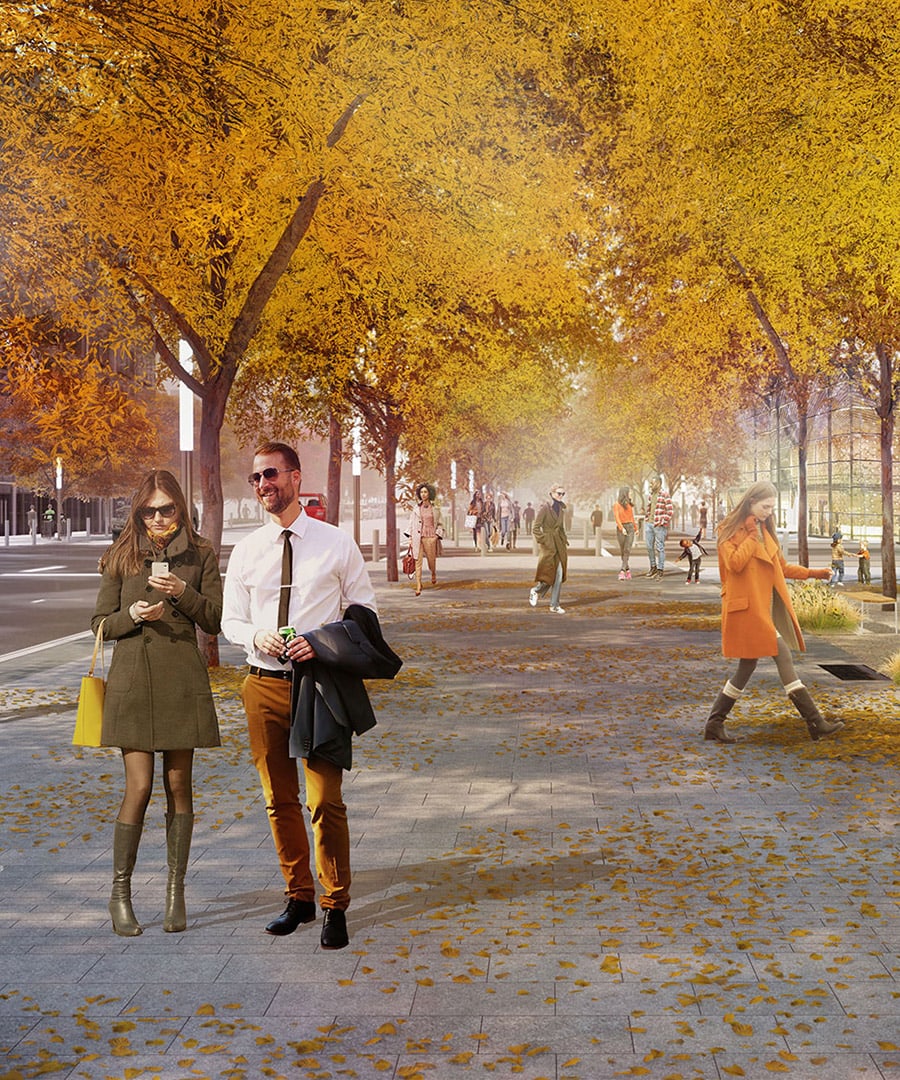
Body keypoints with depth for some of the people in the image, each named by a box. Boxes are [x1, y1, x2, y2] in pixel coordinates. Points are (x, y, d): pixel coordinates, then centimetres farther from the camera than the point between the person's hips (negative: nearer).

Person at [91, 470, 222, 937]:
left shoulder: (201, 555, 5)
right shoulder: (122, 557, 5)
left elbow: (215, 621, 1)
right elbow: (101, 622, 7)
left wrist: (184, 592, -15)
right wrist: (133, 614, -13)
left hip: (182, 679, 1)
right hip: (132, 681, -1)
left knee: (178, 785, 6)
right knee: (139, 787, -5)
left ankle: (176, 891, 17)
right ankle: (120, 894, 9)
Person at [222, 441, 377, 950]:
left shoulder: (337, 544, -1)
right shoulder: (247, 550, 6)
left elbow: (364, 611, 3)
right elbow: (231, 620, 12)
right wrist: (257, 636, -11)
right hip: (265, 684, 4)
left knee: (326, 802, -6)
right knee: (279, 801, 11)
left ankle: (336, 908, 9)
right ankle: (299, 897, 28)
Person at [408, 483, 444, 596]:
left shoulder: (435, 509, 3)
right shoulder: (416, 508, 6)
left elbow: (440, 525, 11)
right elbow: (411, 523, 11)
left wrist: (437, 535, -2)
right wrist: (410, 537, 5)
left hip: (430, 538, -1)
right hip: (417, 538, 1)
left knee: (431, 560, 6)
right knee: (418, 561, -5)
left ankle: (433, 574, 41)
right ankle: (418, 586, -4)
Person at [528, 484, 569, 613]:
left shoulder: (561, 510, 12)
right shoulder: (545, 508, -8)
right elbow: (535, 528, -9)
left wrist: (564, 541, 12)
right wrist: (543, 541, -12)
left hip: (559, 545, 6)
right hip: (548, 546, -6)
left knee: (559, 574, 0)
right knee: (549, 574, -5)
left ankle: (554, 605, 6)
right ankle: (536, 591, 25)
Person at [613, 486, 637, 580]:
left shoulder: (629, 504, 11)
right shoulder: (616, 504, -5)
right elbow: (616, 517, -13)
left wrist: (636, 528, 23)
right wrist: (622, 528, -24)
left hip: (630, 528, 3)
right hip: (621, 528, -3)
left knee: (627, 550, -12)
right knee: (622, 550, 4)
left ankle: (622, 572, -18)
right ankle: (627, 570, 21)